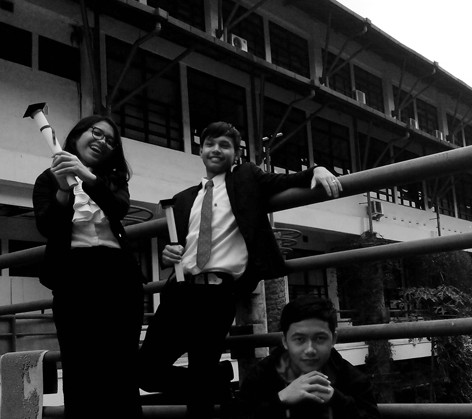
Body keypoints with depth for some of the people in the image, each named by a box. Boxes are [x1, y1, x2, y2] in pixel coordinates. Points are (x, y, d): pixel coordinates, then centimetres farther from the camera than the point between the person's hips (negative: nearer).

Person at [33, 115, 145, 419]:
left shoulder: (114, 180, 18)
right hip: (74, 276, -2)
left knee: (122, 371, -3)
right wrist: (64, 190, -21)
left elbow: (119, 209, -6)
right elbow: (48, 228, -4)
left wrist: (88, 177, -23)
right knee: (80, 371, -8)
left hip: (119, 275, 2)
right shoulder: (49, 179, 12)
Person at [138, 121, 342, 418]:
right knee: (147, 369, -1)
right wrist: (169, 254, 3)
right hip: (180, 290, 5)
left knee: (201, 376, -5)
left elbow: (291, 182, 5)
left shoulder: (247, 179, 14)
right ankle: (216, 383, 21)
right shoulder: (184, 199, 23)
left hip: (218, 293, -4)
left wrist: (318, 170, -15)